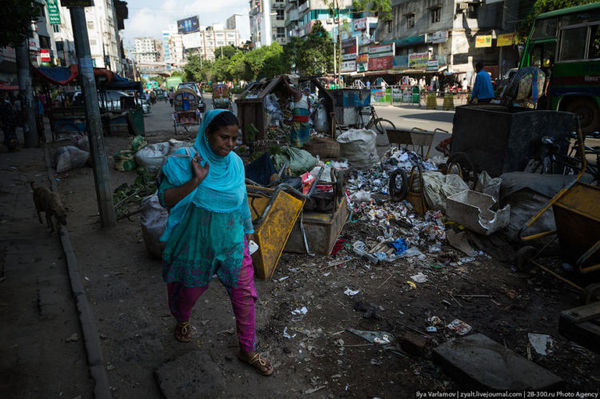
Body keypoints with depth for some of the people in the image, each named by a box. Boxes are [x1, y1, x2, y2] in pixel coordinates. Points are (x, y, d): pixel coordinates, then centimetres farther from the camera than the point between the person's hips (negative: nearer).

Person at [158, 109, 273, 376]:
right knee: (191, 289, 20)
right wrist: (196, 180, -34)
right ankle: (182, 320, 56)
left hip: (232, 242, 3)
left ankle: (247, 351, 24)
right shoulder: (185, 160, -17)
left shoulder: (235, 163, -3)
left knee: (244, 294, 5)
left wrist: (246, 230, 16)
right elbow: (165, 199, -22)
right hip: (197, 244, -3)